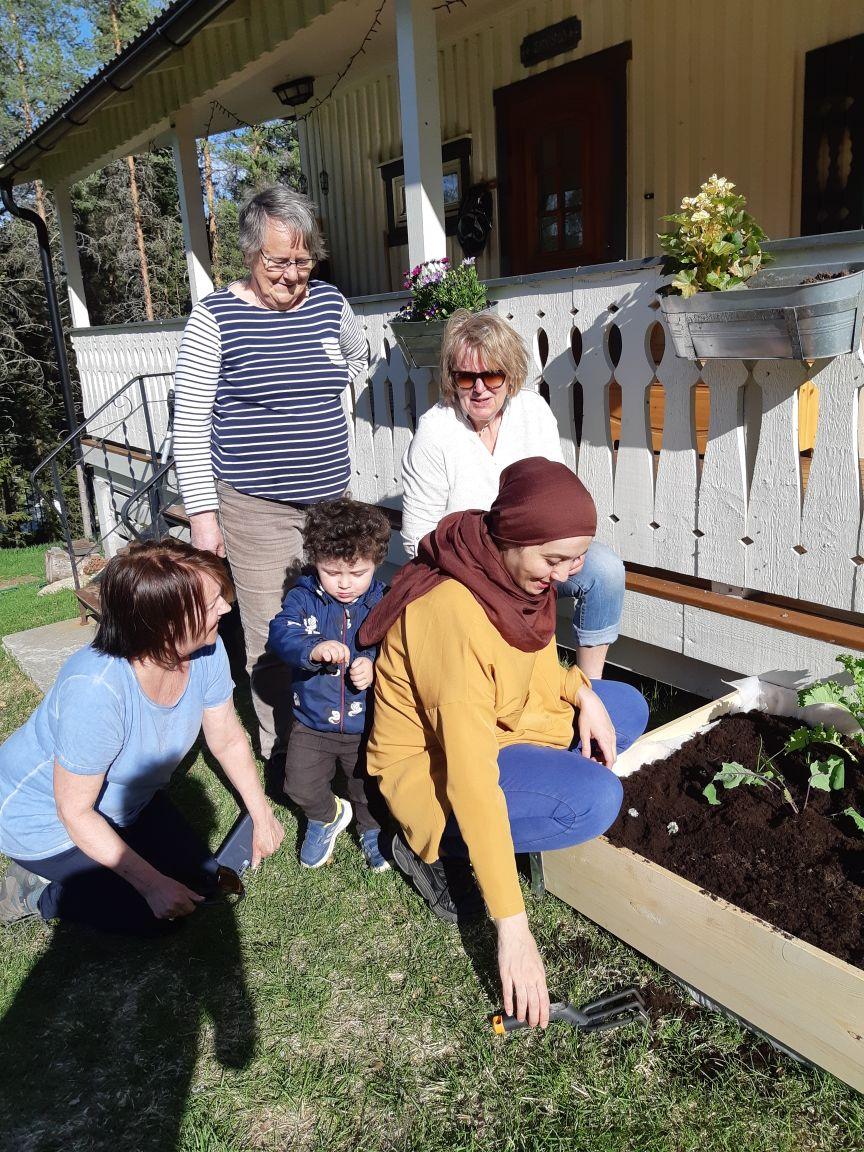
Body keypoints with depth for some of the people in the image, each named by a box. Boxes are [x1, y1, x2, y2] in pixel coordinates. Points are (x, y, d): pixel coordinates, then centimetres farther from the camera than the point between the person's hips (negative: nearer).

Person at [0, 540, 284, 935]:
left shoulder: (206, 650, -22)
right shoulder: (95, 690, -40)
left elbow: (228, 739, -5)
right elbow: (75, 811, -27)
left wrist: (262, 816, -2)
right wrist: (152, 884, -22)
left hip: (127, 800, 7)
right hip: (48, 817, -7)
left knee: (201, 881, 6)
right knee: (149, 915, -10)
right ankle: (33, 889, 10)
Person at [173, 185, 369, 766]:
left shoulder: (329, 302, 6)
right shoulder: (216, 316, -6)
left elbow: (357, 356, 29)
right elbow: (190, 422, -6)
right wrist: (203, 511, -10)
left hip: (330, 499, 5)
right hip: (255, 509, -4)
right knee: (272, 641, -1)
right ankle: (280, 756, 17)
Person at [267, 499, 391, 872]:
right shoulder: (303, 599, -10)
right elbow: (281, 635, -25)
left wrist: (375, 669, -32)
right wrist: (313, 650, -44)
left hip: (367, 725, 0)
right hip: (312, 722, 1)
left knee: (370, 789, 12)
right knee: (300, 787, 3)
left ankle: (371, 829, 46)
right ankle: (327, 815, 37)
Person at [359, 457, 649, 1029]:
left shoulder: (513, 569, -10)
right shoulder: (454, 613, -35)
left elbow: (537, 659, 11)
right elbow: (471, 780, -35)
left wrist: (583, 694, -10)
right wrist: (513, 926, -32)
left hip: (495, 728, 9)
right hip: (431, 763, -8)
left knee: (628, 707, 8)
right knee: (596, 798, -26)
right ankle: (433, 845, -6)